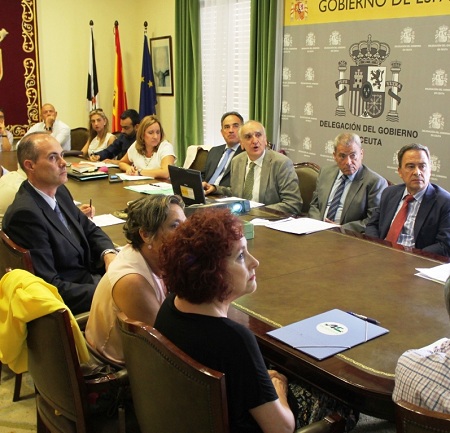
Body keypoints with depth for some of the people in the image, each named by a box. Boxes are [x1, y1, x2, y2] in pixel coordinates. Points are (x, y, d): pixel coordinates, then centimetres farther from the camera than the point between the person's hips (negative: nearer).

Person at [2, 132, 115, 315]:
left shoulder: (59, 192, 2)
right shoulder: (25, 213, -24)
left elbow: (90, 230, 14)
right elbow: (48, 285, -25)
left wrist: (109, 254, -7)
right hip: (70, 302, -8)